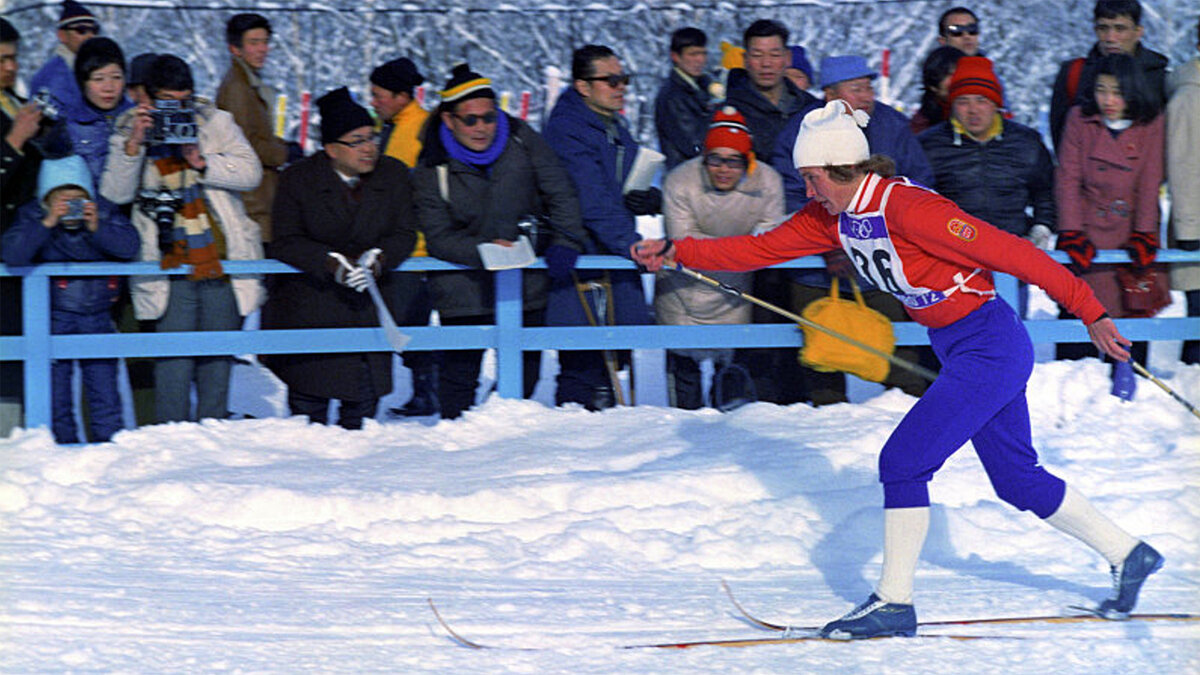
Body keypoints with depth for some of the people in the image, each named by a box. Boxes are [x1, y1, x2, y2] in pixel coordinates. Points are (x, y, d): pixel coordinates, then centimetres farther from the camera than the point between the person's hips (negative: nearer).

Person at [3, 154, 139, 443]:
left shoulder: (104, 212, -2)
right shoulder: (33, 216, -8)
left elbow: (129, 246, -12)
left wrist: (97, 227, -27)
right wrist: (48, 223, -31)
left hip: (96, 313, 2)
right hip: (54, 313, -2)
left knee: (104, 384, 3)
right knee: (55, 383, -1)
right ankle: (61, 445, 10)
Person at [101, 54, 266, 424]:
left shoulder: (216, 122, 7)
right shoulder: (129, 132, 5)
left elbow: (251, 172, -2)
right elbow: (115, 193, -6)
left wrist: (203, 164, -14)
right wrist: (133, 147, -18)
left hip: (222, 262, 2)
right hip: (169, 266, -2)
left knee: (218, 355, 6)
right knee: (174, 358, -9)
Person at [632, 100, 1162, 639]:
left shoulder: (906, 208, -25)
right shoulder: (834, 216, 1)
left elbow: (1009, 252, -23)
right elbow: (763, 248, 7)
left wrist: (1090, 313, -22)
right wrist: (675, 252, -2)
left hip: (990, 347, -9)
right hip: (957, 351, 9)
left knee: (904, 461, -10)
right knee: (1016, 478, 16)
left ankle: (894, 602, -2)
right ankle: (1128, 556, 29)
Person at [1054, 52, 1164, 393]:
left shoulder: (1151, 125, 0)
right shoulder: (1080, 120, 0)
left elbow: (1150, 183, 0)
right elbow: (1068, 178, -1)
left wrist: (1145, 235, -6)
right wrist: (1071, 234, -9)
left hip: (1130, 234, 1)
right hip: (1088, 237, -1)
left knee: (1134, 311, 1)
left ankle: (1127, 384, 13)